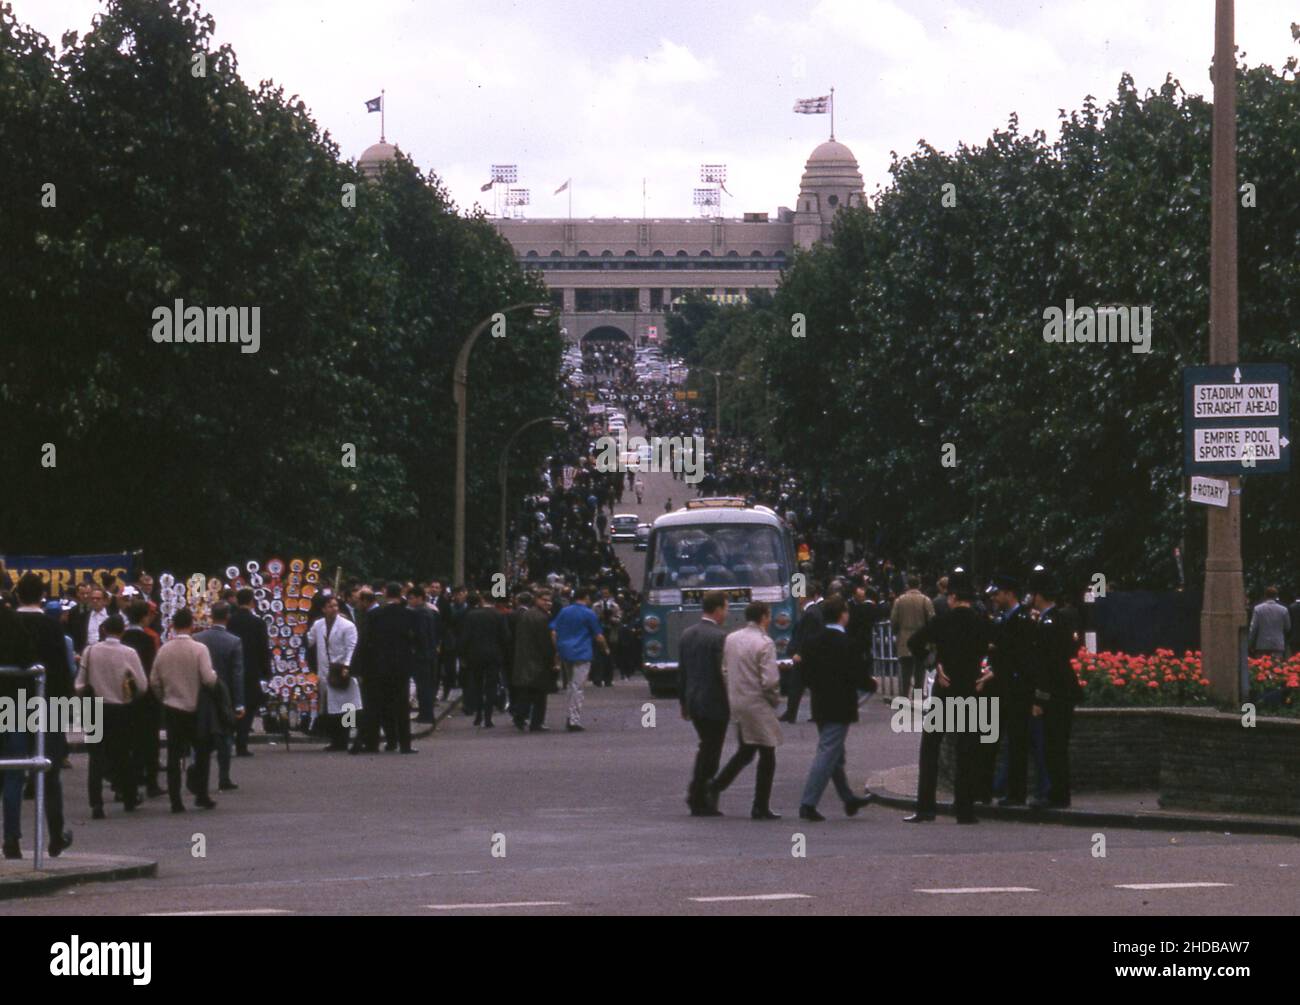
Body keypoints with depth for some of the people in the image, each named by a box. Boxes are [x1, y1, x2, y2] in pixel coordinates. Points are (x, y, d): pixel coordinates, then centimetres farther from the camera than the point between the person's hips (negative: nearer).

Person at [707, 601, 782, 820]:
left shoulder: (731, 639, 5)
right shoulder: (764, 644, -16)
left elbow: (724, 671, 10)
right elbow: (770, 680, -19)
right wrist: (776, 699, -2)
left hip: (736, 702, 7)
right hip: (758, 704, -7)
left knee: (745, 751, 23)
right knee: (767, 756, 4)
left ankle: (717, 786, 9)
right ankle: (760, 808, 5)